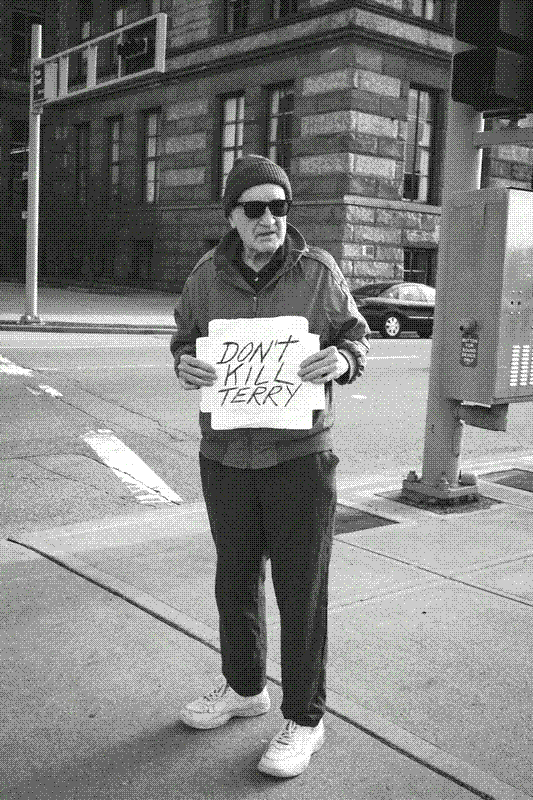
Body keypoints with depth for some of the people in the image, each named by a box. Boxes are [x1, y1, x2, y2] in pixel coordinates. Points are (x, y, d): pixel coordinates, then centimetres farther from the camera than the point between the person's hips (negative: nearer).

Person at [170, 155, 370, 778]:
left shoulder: (318, 271, -4)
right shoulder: (207, 276, 3)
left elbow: (356, 335, 4)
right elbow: (184, 340, 13)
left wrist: (340, 359, -19)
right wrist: (184, 366, -10)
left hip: (300, 454, -3)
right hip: (225, 454, 4)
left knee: (301, 591, 3)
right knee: (235, 578, 18)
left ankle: (303, 719, 21)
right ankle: (243, 686, 41)